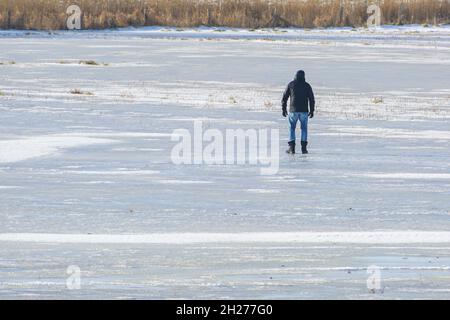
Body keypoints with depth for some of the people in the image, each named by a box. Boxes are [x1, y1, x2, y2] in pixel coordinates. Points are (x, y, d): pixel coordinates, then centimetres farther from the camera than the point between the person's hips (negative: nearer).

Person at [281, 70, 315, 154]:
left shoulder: (291, 85, 2)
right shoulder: (307, 86, 3)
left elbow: (284, 98, 3)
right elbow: (311, 99, 2)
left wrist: (284, 109, 11)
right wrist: (312, 111, 9)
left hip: (293, 111, 0)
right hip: (304, 111, 0)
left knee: (292, 128, 10)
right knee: (304, 128, 12)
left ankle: (292, 148, 1)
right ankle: (304, 148, 4)